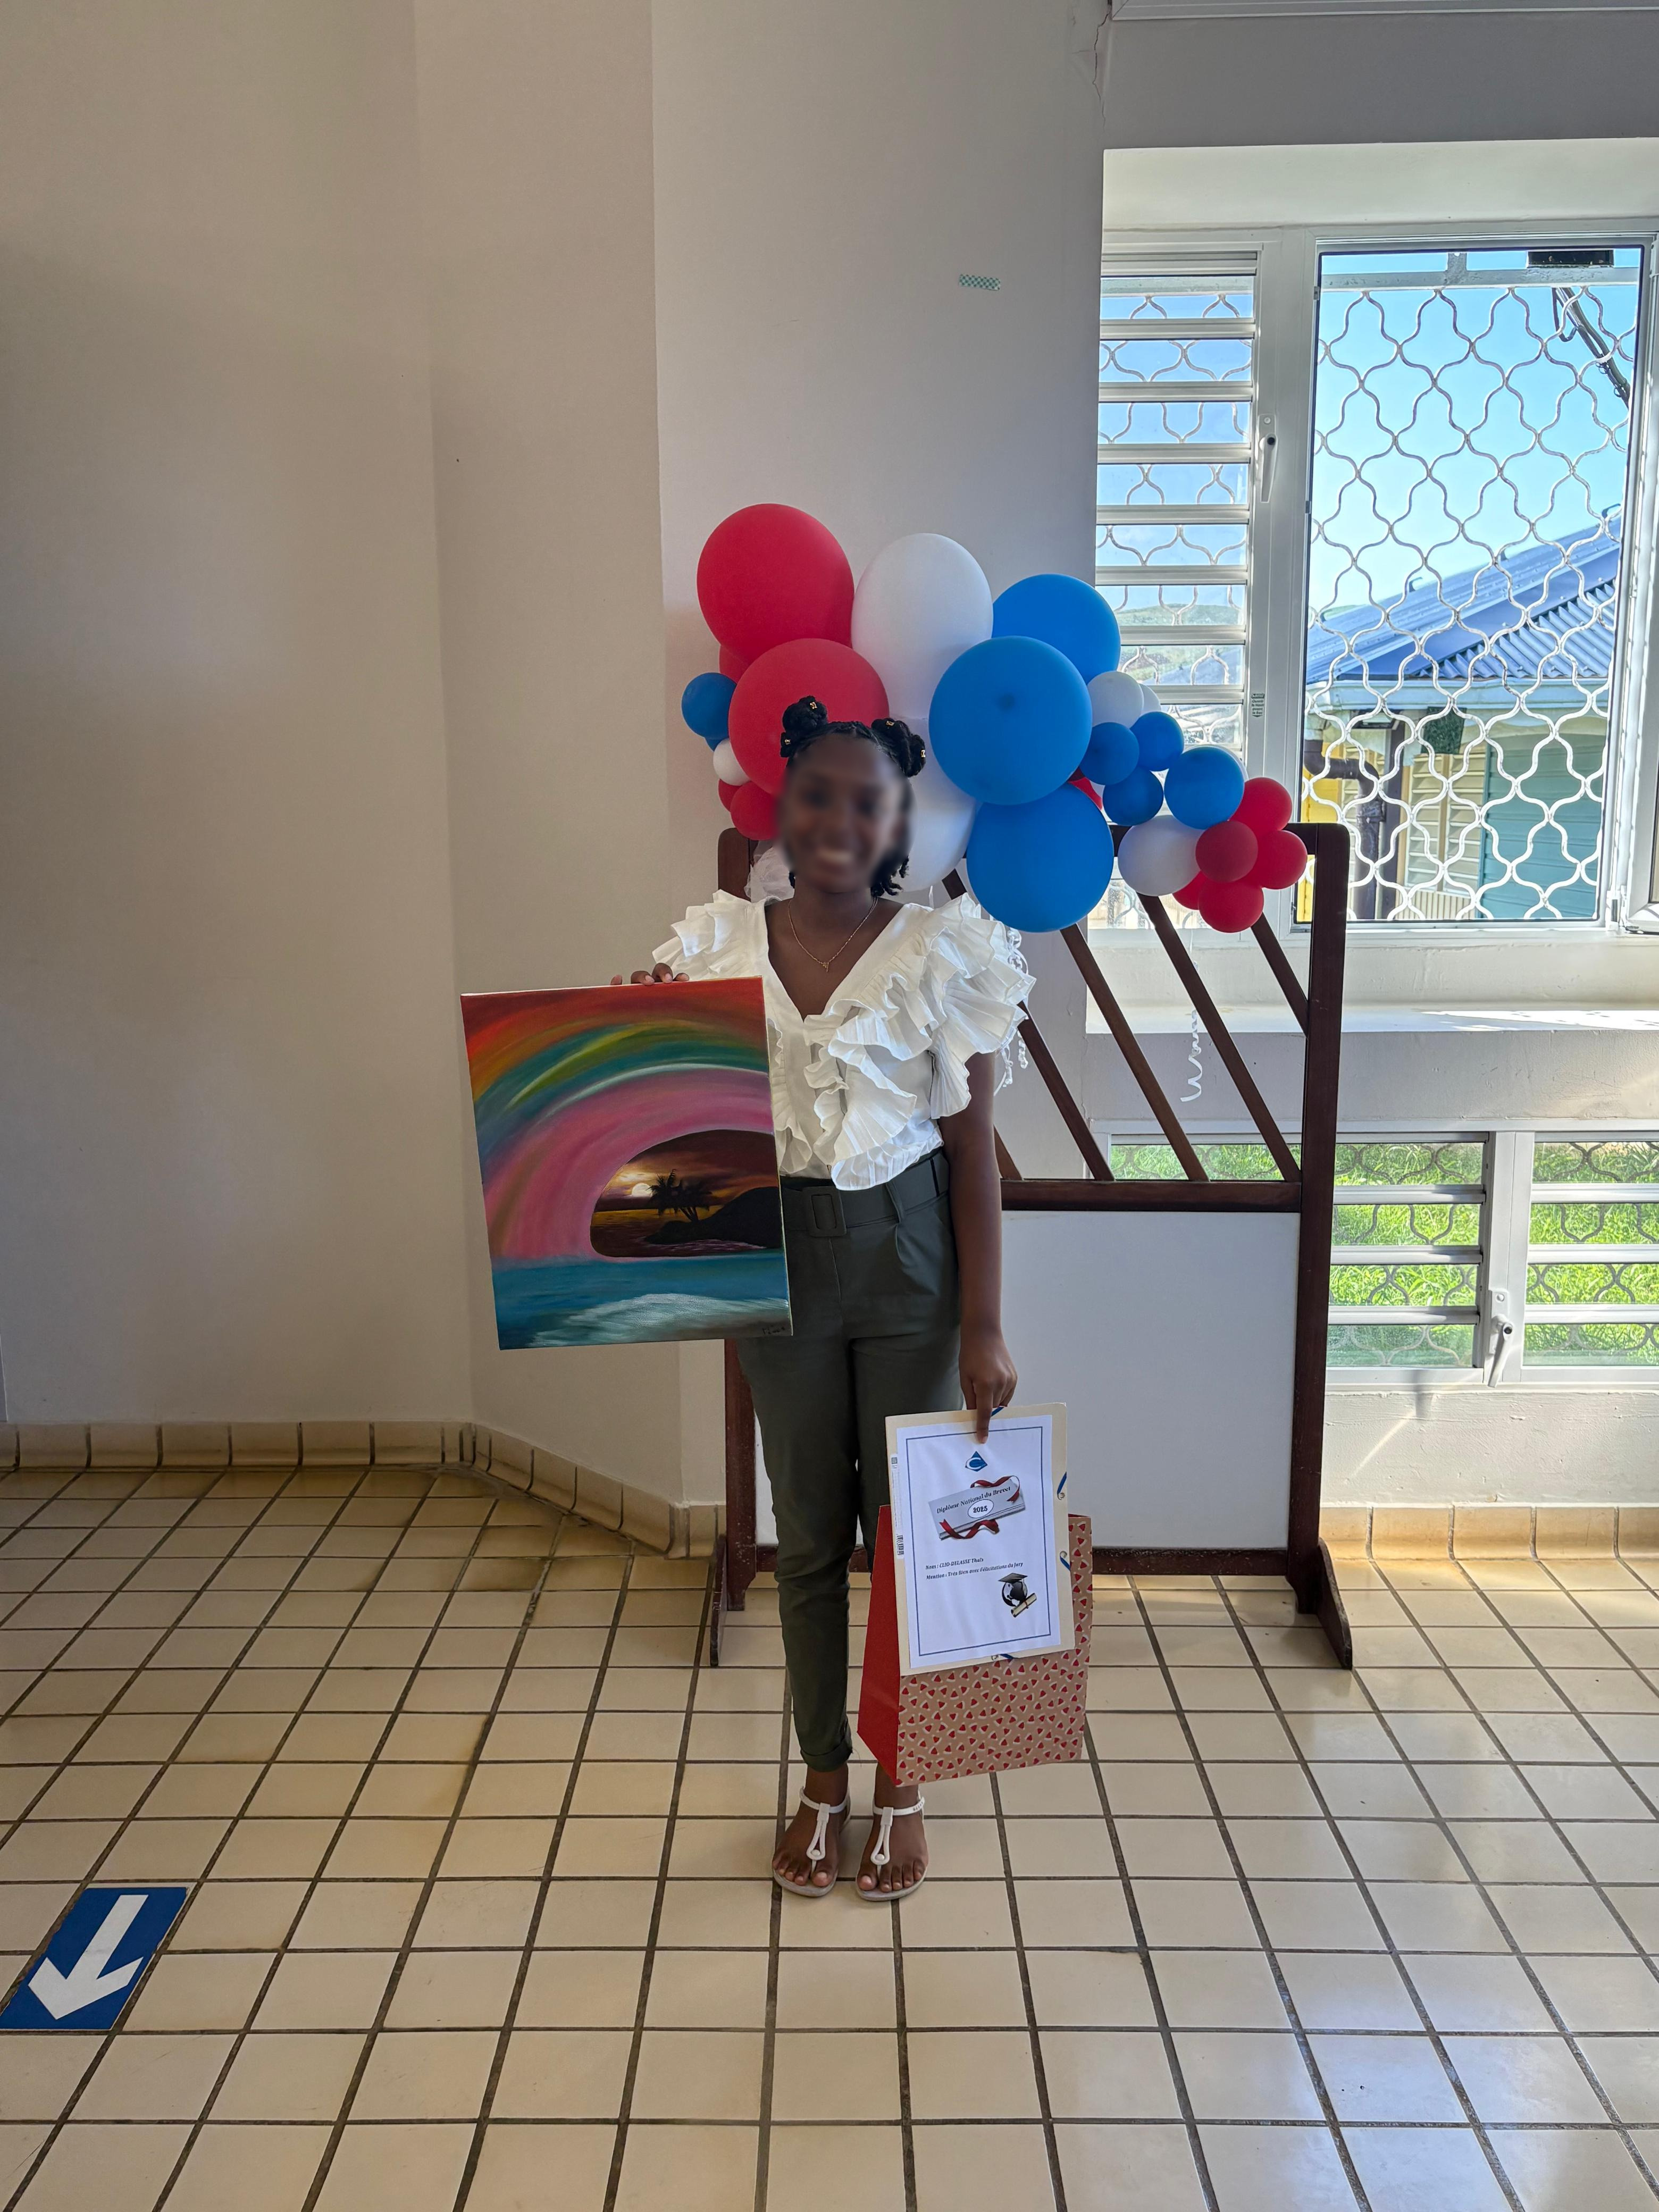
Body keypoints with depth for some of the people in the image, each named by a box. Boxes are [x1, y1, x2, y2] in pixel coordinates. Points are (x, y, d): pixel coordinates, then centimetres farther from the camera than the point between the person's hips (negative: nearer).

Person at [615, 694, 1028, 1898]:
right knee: (808, 1529, 14)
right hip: (776, 1253, 2)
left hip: (907, 1255, -2)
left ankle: (902, 1784, 31)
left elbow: (973, 1147, -6)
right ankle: (824, 1779, 33)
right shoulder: (721, 943, 0)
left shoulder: (942, 951, -7)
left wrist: (983, 1328, -9)